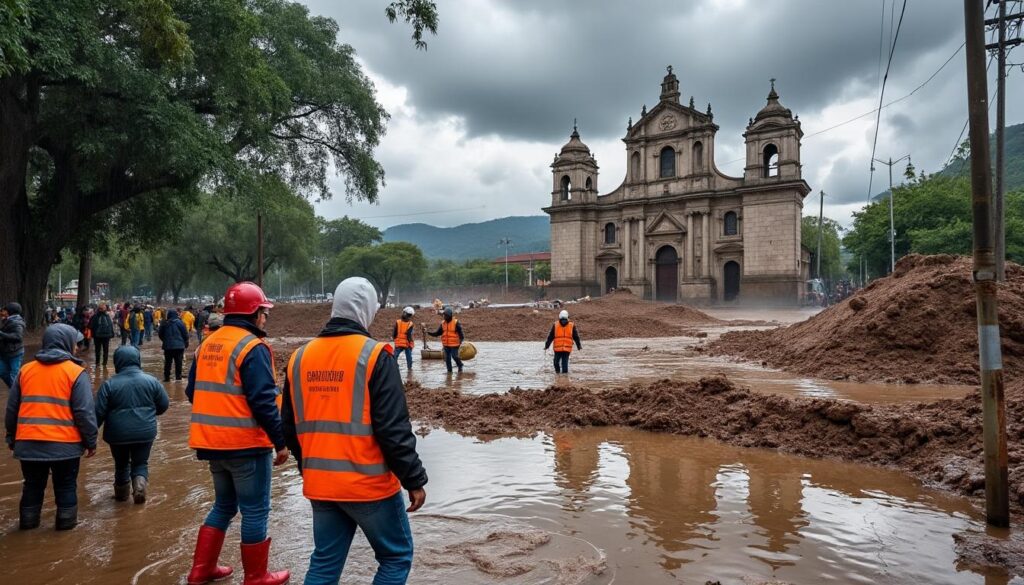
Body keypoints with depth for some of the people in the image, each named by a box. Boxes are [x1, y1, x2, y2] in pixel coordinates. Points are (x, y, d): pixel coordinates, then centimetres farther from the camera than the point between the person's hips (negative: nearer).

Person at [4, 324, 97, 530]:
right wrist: (91, 441, -1)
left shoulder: (25, 370, 7)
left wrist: (11, 438, 25)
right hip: (65, 443, -4)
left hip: (28, 442, 4)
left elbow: (11, 409, 13)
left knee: (33, 485, 21)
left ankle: (28, 522, 32)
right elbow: (85, 412, -11)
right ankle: (66, 521, 22)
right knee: (66, 486, 13)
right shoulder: (76, 372, -9)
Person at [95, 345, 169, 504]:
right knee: (141, 463, 17)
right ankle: (140, 482, -9)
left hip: (118, 434, 0)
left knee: (121, 463, 22)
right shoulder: (151, 381, -5)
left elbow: (98, 412, -9)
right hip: (145, 432, 0)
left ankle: (122, 492, 34)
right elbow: (164, 405, 3)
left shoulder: (109, 384, -10)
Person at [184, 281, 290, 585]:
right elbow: (263, 401, -22)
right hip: (246, 443, -8)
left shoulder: (208, 343, 9)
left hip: (212, 441, 8)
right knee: (255, 511, 6)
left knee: (224, 505, 23)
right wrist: (281, 441, -15)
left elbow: (193, 391, 16)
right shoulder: (253, 347, -17)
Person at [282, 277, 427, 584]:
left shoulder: (300, 358, 5)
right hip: (368, 483, -6)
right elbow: (393, 428, -17)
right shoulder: (374, 355, -14)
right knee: (397, 556, 12)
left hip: (320, 485, 6)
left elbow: (290, 427, 12)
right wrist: (414, 479, -8)